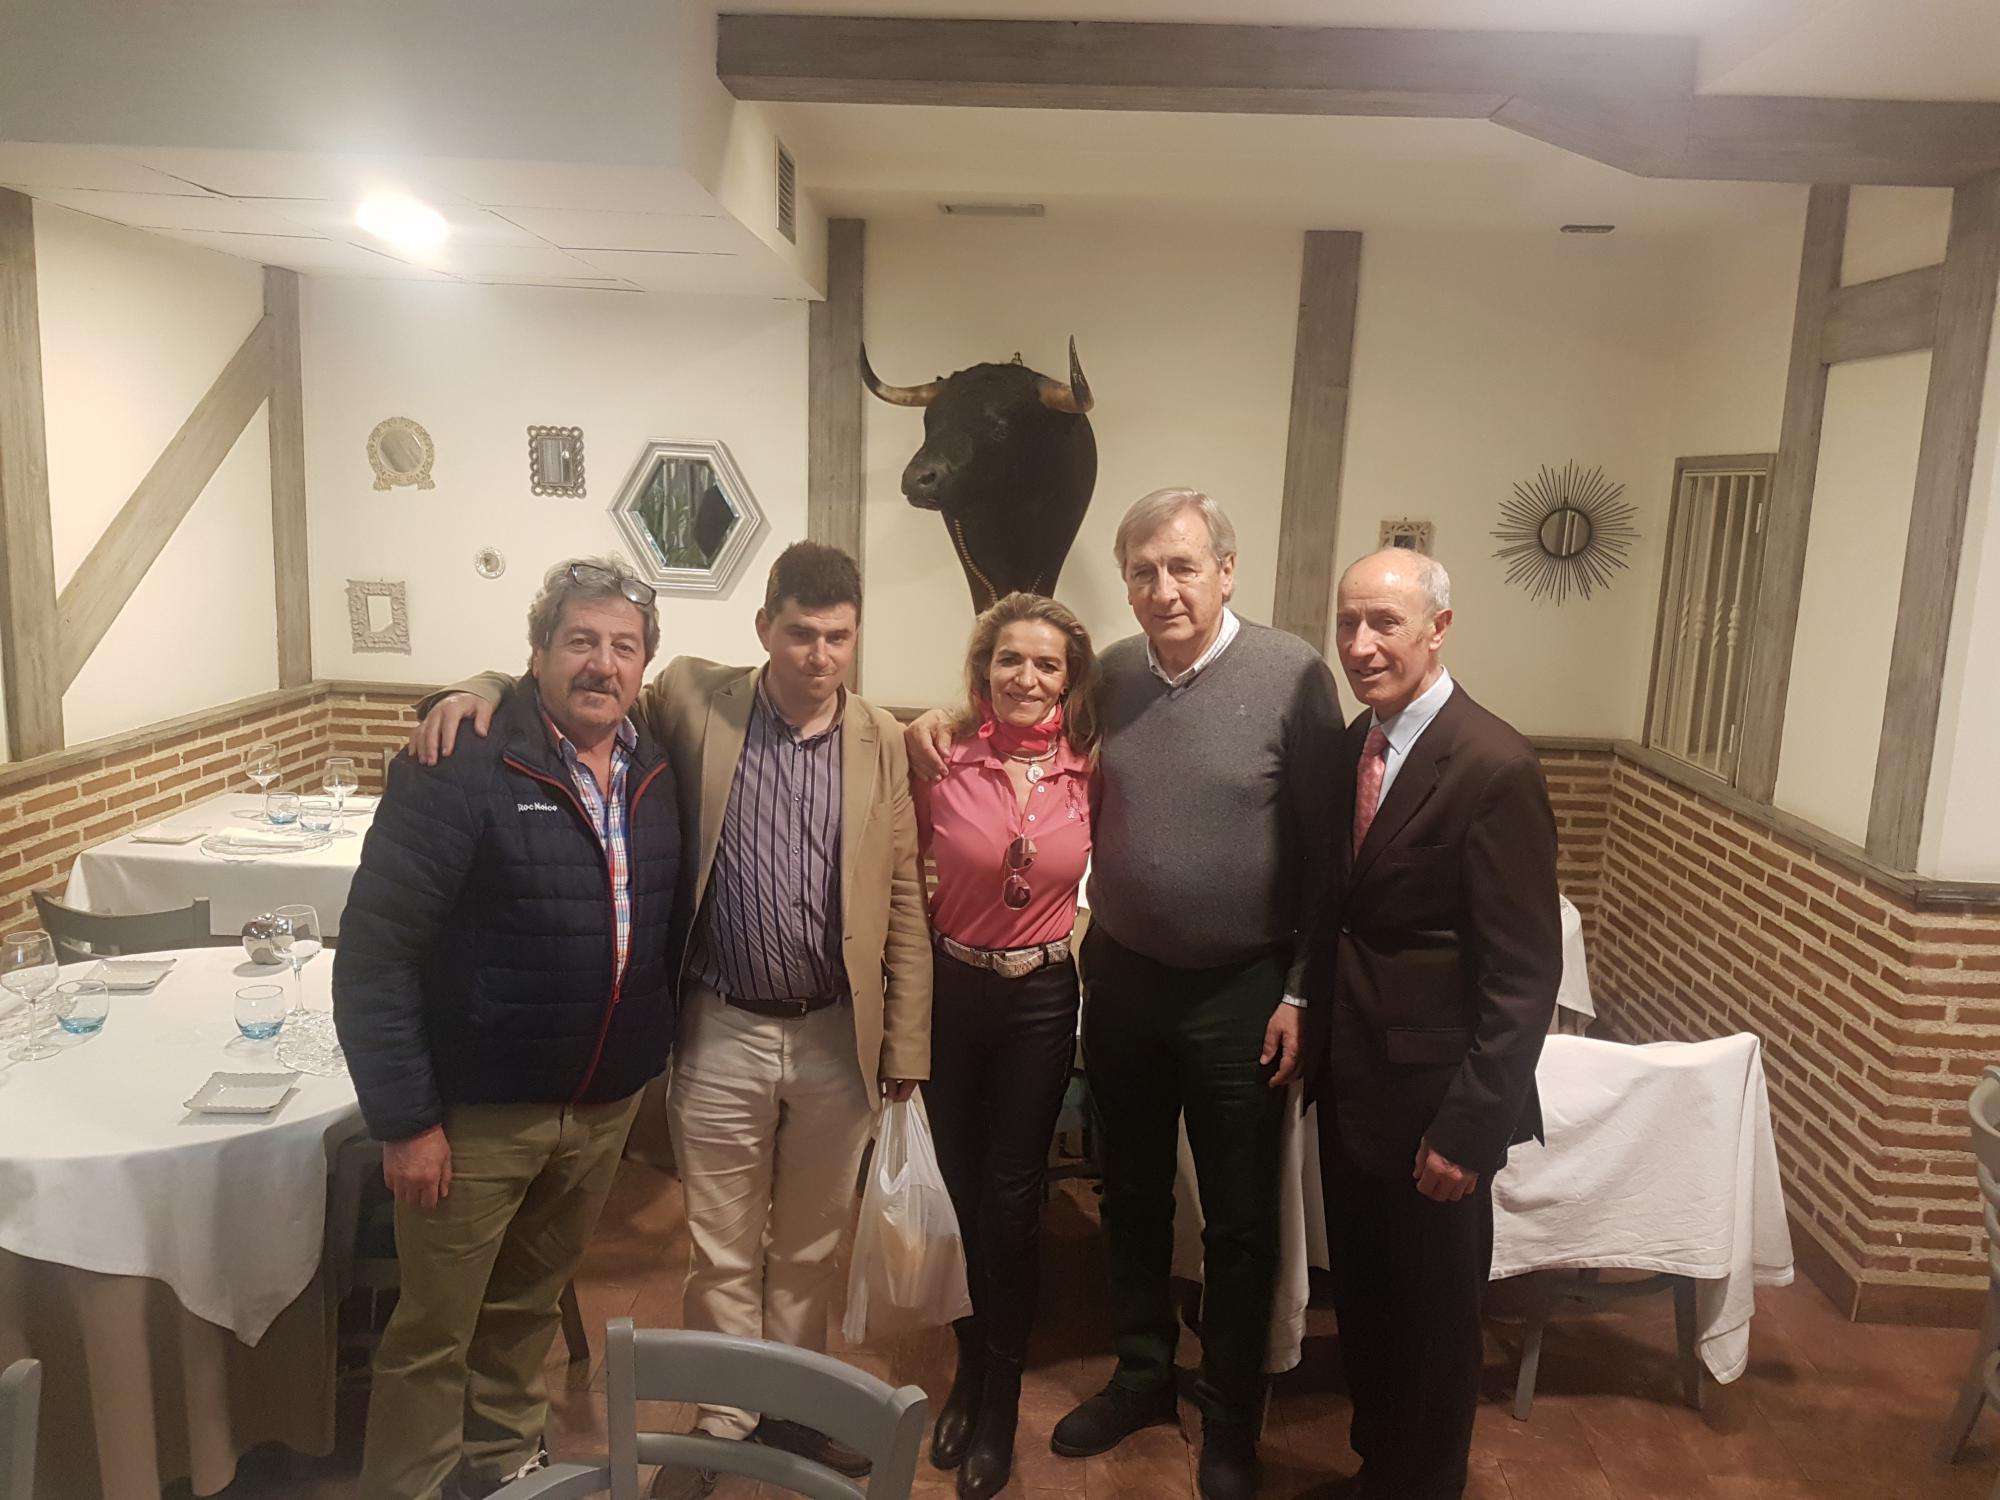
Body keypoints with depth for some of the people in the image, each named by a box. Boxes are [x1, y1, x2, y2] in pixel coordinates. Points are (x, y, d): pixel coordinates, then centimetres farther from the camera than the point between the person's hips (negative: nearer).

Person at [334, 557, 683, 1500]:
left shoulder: (657, 773, 1)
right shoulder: (462, 768, -17)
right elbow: (372, 954, -17)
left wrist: (645, 1066, 7)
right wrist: (405, 1119, -17)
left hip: (607, 1105, 5)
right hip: (477, 1108, -5)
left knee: (530, 1305, 24)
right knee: (436, 1331, 11)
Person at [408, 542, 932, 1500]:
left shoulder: (881, 742, -2)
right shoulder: (692, 701, -6)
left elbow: (903, 904, 1)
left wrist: (905, 1043, 1)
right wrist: (485, 688, -15)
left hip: (838, 1039, 1)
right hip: (721, 1034, -1)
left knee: (809, 1248, 19)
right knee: (721, 1252, 14)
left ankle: (791, 1410, 40)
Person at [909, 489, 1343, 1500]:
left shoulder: (1292, 675, -13)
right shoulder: (1107, 675, -2)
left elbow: (1326, 850, -10)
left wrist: (1301, 994, -10)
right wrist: (943, 727, -5)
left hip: (1240, 992, -3)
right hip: (1121, 979, 4)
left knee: (1239, 1224, 12)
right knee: (1131, 1198, 20)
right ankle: (1143, 1374, 42)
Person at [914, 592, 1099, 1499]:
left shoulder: (1090, 770, -8)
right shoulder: (941, 760, -12)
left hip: (1042, 999, 0)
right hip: (951, 991, 0)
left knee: (1011, 1200, 7)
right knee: (959, 1191, 14)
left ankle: (1001, 1399, 27)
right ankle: (970, 1368, 38)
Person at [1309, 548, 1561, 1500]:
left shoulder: (1494, 768, -19)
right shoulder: (1352, 744, 4)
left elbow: (1525, 976, -19)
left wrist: (1467, 1127, -18)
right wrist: (1318, 1047, 7)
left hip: (1430, 1099, -7)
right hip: (1349, 1082, 7)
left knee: (1432, 1316, 14)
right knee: (1361, 1298, 23)